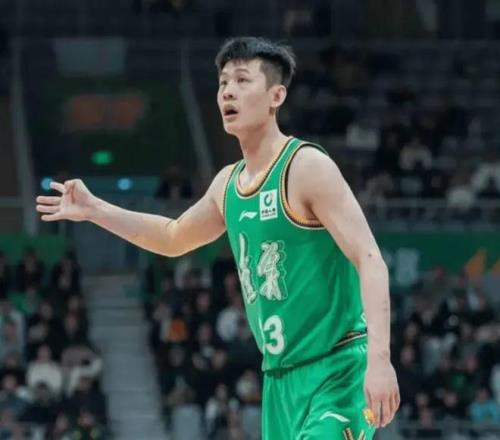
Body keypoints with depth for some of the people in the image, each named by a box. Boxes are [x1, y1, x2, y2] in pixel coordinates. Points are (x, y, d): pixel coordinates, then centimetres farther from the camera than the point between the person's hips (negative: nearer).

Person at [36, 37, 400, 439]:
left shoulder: (307, 168, -13)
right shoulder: (228, 183, 11)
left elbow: (370, 262, -20)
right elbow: (174, 237, 32)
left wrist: (379, 359, -30)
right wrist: (94, 210, 23)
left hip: (337, 371, -8)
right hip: (281, 377, 8)